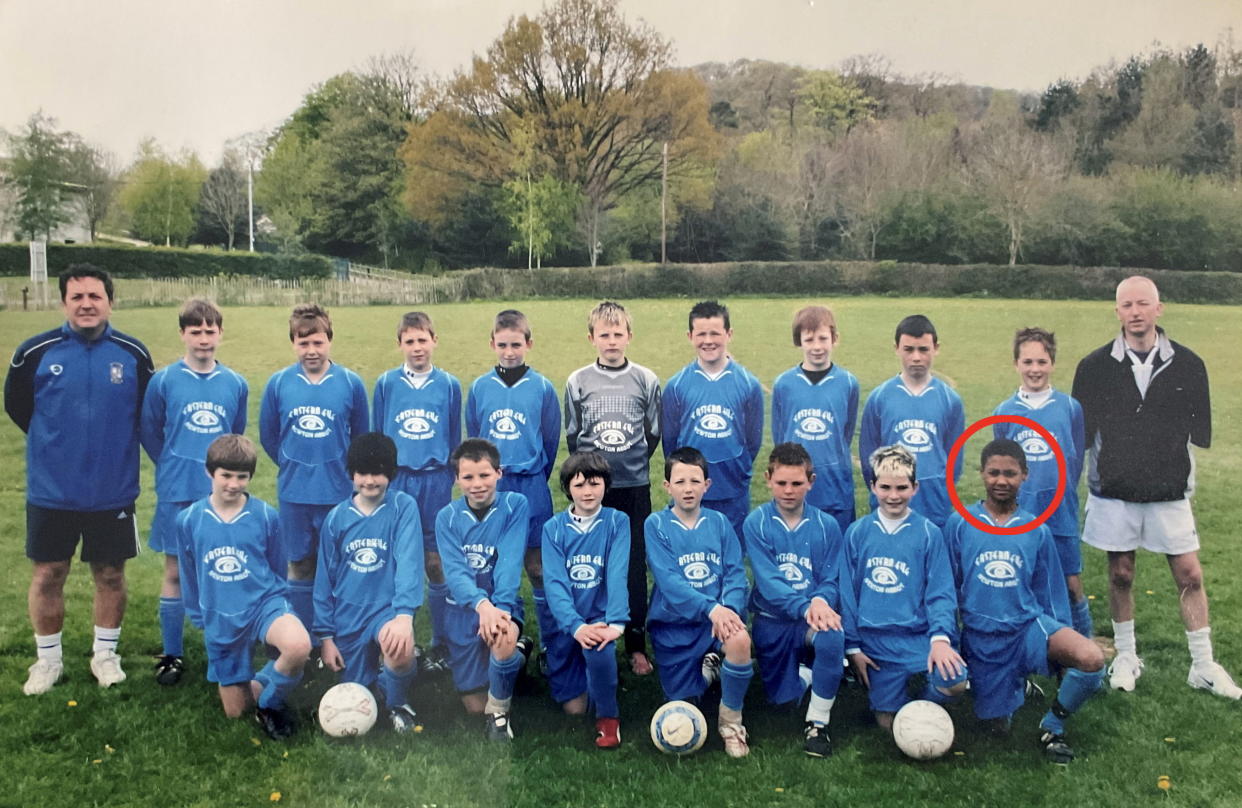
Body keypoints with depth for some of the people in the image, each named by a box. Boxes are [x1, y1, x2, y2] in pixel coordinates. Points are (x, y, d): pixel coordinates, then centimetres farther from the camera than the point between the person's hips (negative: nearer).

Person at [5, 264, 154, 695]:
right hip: (50, 492, 0)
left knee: (110, 574, 10)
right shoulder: (36, 352, -6)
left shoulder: (134, 354, -4)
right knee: (47, 575, 8)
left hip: (113, 492, 0)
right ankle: (48, 659, 26)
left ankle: (105, 654, 28)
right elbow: (15, 404, 9)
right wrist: (56, 440, 11)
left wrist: (118, 444, 8)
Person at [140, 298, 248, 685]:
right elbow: (149, 434, 6)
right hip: (177, 494, -1)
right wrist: (173, 468, 8)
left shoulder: (236, 384, 2)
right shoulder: (163, 381, -3)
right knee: (175, 572, 6)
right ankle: (172, 655, 17)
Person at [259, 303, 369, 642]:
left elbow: (361, 437, 7)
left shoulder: (351, 383, -6)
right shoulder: (278, 383, -3)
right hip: (294, 494, 1)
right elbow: (268, 435, 11)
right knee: (300, 566, 11)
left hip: (339, 493, -1)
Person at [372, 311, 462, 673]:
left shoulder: (449, 385, 3)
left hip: (435, 482, 0)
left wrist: (447, 476, 6)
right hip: (396, 480, 0)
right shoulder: (386, 383, 3)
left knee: (436, 563, 4)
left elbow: (455, 438, 9)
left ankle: (440, 643, 16)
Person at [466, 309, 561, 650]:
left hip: (531, 487, -2)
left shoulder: (542, 388, -2)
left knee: (536, 564, 3)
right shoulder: (480, 387, 3)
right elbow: (472, 438, 12)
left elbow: (551, 440, 5)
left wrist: (536, 479, 9)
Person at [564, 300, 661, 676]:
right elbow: (572, 436, 9)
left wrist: (633, 461, 6)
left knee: (635, 567, 4)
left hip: (635, 487, 0)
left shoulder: (646, 380, 1)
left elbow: (654, 433, 8)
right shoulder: (578, 381, 2)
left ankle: (636, 645, 14)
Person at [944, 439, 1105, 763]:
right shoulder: (960, 524, -2)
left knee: (1092, 659, -27)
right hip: (981, 637, 0)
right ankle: (1016, 682, 38)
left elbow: (1050, 594, 10)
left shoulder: (1037, 531, 3)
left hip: (1029, 624, 1)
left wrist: (1062, 648, 12)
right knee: (999, 724, 4)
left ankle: (1052, 726, 0)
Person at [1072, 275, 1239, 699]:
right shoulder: (1095, 366, -3)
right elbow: (1081, 433, 3)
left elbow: (1199, 433, 5)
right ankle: (1126, 657, 24)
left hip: (1170, 493, 1)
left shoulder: (1187, 365, -2)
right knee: (1120, 574, 9)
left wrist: (1183, 477, 1)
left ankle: (1204, 665, 17)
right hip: (1114, 492, 0)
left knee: (1190, 575, 3)